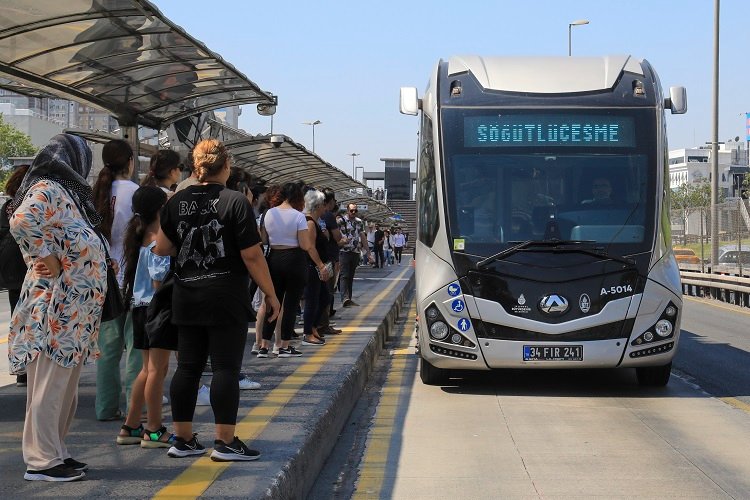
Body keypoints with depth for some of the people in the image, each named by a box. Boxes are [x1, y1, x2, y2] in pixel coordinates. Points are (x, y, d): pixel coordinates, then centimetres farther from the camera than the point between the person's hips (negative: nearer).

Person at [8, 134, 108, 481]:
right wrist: (46, 258, -19)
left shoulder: (65, 192, 20)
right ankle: (42, 461, -2)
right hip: (56, 304, -10)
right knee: (49, 385, -6)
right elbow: (21, 223, -28)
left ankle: (55, 452, 22)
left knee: (65, 386, 14)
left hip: (73, 307, 10)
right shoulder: (47, 189, -10)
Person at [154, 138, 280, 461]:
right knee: (226, 368, -1)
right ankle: (225, 443, 0)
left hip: (186, 298, 5)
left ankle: (183, 439, 15)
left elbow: (162, 248, 9)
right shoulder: (235, 202, -10)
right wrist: (270, 294, -4)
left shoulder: (177, 201, 5)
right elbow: (252, 256, -12)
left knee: (188, 367, 10)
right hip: (226, 299, -5)